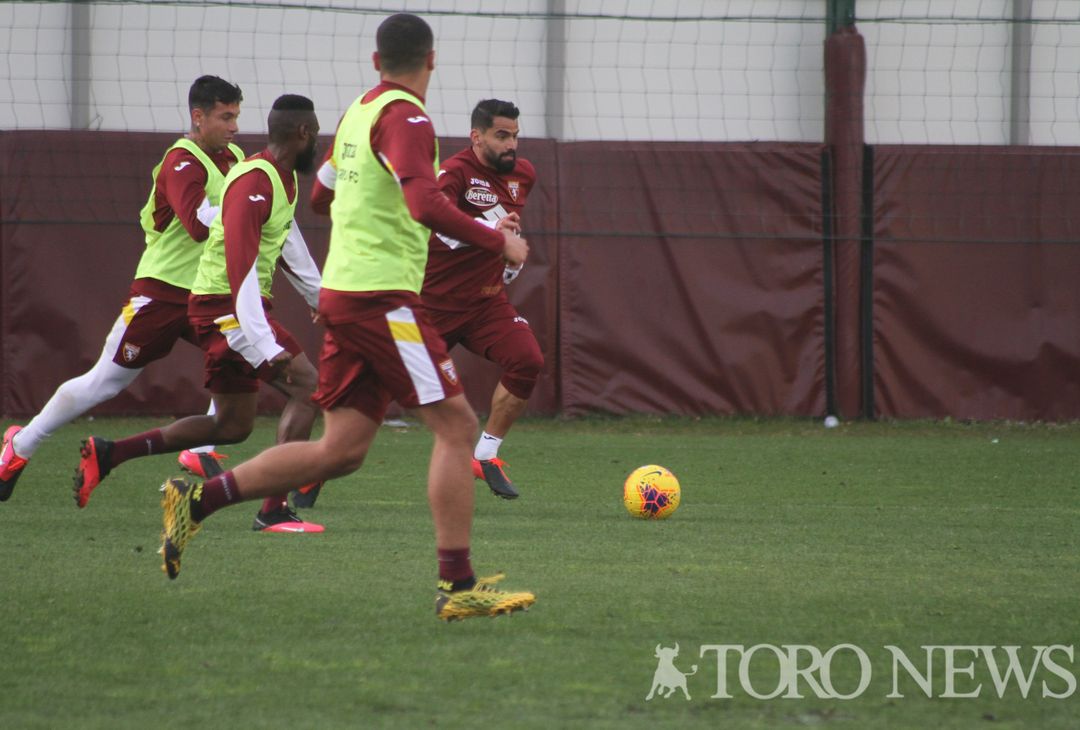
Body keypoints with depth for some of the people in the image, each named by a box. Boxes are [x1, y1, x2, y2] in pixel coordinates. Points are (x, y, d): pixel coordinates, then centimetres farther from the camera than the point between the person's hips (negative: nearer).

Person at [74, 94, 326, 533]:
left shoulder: (285, 179, 12)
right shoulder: (253, 183, -20)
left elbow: (288, 242, 32)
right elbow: (241, 266, -28)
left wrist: (317, 296, 40)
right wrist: (264, 346, -34)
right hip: (226, 305, -10)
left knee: (232, 427, 12)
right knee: (307, 386, -16)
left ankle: (108, 453, 18)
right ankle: (274, 509, -18)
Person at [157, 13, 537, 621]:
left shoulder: (357, 112, 15)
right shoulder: (406, 118, -12)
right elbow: (425, 204, -25)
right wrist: (498, 241, -16)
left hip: (341, 292, 9)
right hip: (384, 295, -9)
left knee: (340, 452, 9)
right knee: (456, 426, -4)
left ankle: (197, 500, 6)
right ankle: (458, 587, -6)